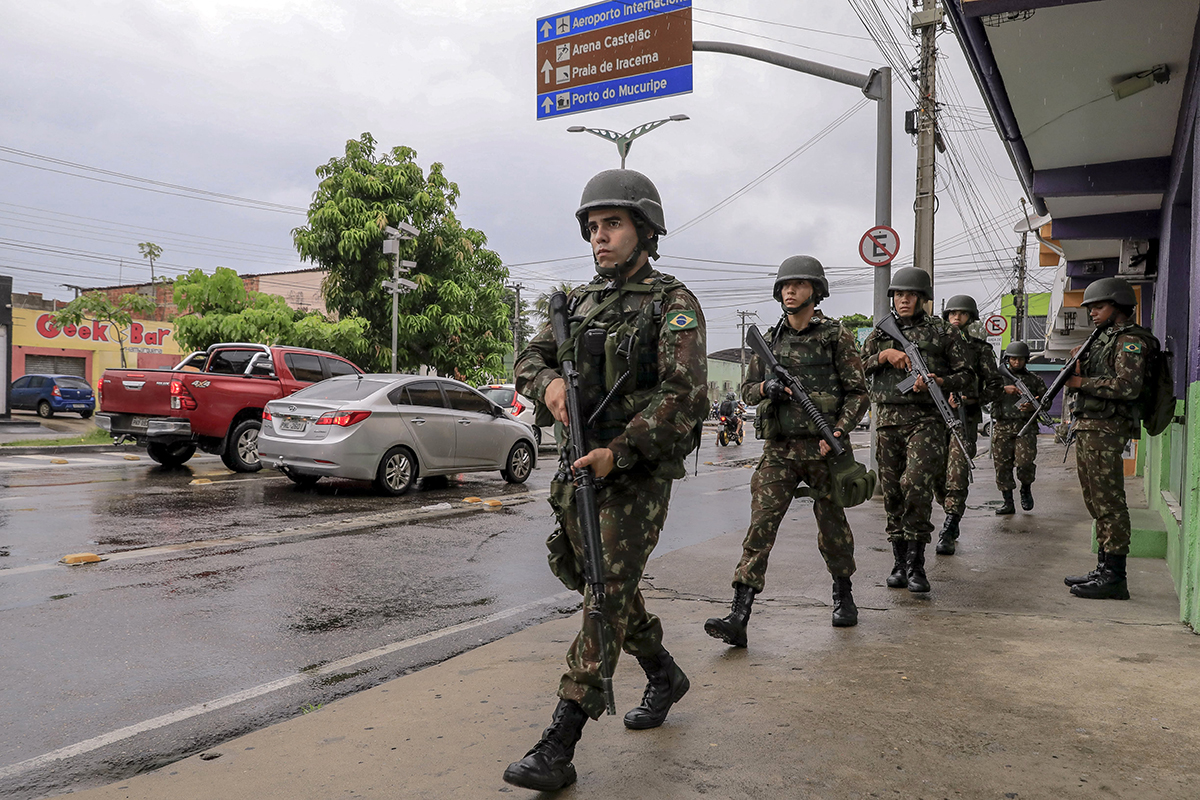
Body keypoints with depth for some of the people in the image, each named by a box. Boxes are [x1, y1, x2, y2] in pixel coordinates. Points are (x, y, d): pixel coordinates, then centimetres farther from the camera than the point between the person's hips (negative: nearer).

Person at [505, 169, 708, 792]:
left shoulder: (673, 305, -8)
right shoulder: (580, 300, 13)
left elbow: (684, 395, -18)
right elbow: (530, 358, 13)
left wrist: (617, 453, -24)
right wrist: (548, 383, -11)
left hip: (636, 475, -7)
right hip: (580, 467, 7)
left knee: (607, 598, -7)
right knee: (597, 584, 17)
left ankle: (558, 748, -3)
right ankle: (664, 675, 40)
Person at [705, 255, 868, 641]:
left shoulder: (837, 336, 0)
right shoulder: (770, 339, 11)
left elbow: (858, 392, -1)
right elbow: (747, 387, 18)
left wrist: (838, 432, -14)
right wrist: (766, 387, -5)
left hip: (823, 448, -2)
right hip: (778, 450, 3)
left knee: (832, 525, 11)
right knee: (760, 525, -6)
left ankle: (843, 595, 36)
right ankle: (738, 616, -10)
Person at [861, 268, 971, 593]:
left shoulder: (942, 331, 8)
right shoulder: (880, 333, 16)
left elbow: (965, 374, 8)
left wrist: (937, 381, -11)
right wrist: (884, 355, -6)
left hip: (926, 419, -3)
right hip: (888, 420, 3)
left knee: (916, 484, -19)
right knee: (892, 492, 5)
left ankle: (915, 562, -8)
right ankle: (900, 562, 15)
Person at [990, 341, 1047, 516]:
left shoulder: (1035, 379, 13)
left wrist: (1033, 406, -9)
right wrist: (1004, 389, -16)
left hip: (1026, 427, -1)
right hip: (1002, 427, 1)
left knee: (1025, 461, -17)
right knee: (1002, 464, -1)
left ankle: (1026, 489, 13)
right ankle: (1008, 502, 9)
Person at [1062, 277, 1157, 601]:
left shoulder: (1130, 340, -9)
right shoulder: (1103, 339, 21)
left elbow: (1128, 387, -21)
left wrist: (1082, 382, -14)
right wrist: (1077, 369, 2)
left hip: (1105, 429, -10)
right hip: (1087, 428, 10)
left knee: (1109, 503, -8)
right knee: (1097, 502, 13)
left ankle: (1114, 577, -5)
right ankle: (1103, 569, 21)